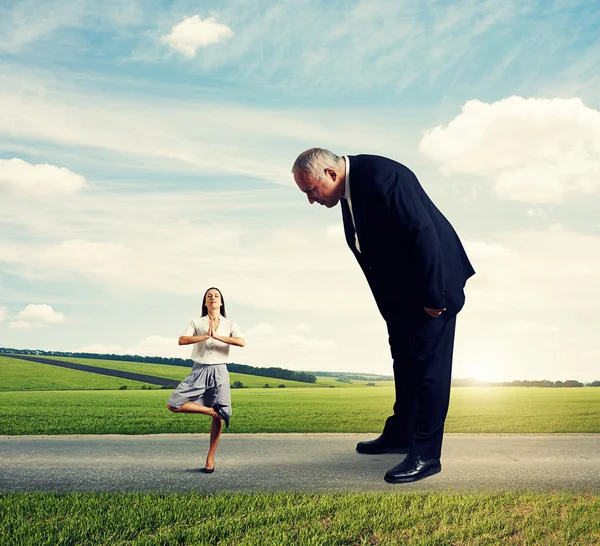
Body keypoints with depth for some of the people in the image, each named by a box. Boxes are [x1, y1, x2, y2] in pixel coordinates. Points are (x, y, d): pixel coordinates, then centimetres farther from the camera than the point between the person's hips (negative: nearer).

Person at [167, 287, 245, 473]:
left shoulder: (229, 324, 5)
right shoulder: (197, 322, 6)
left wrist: (217, 336, -19)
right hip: (199, 371, 1)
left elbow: (242, 342, -14)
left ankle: (210, 457, 16)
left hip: (219, 371, -1)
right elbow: (181, 340, -10)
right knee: (173, 405, -13)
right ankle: (211, 411, 4)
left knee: (219, 417, 1)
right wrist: (204, 336, -20)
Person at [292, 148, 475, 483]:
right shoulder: (350, 188, 1)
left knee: (429, 365, -4)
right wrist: (388, 301, 11)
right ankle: (400, 434, 34)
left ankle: (426, 455, 4)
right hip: (400, 290, 10)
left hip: (433, 283, -9)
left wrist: (432, 295, -24)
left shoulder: (382, 177, -28)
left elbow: (423, 235, -29)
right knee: (404, 360, 19)